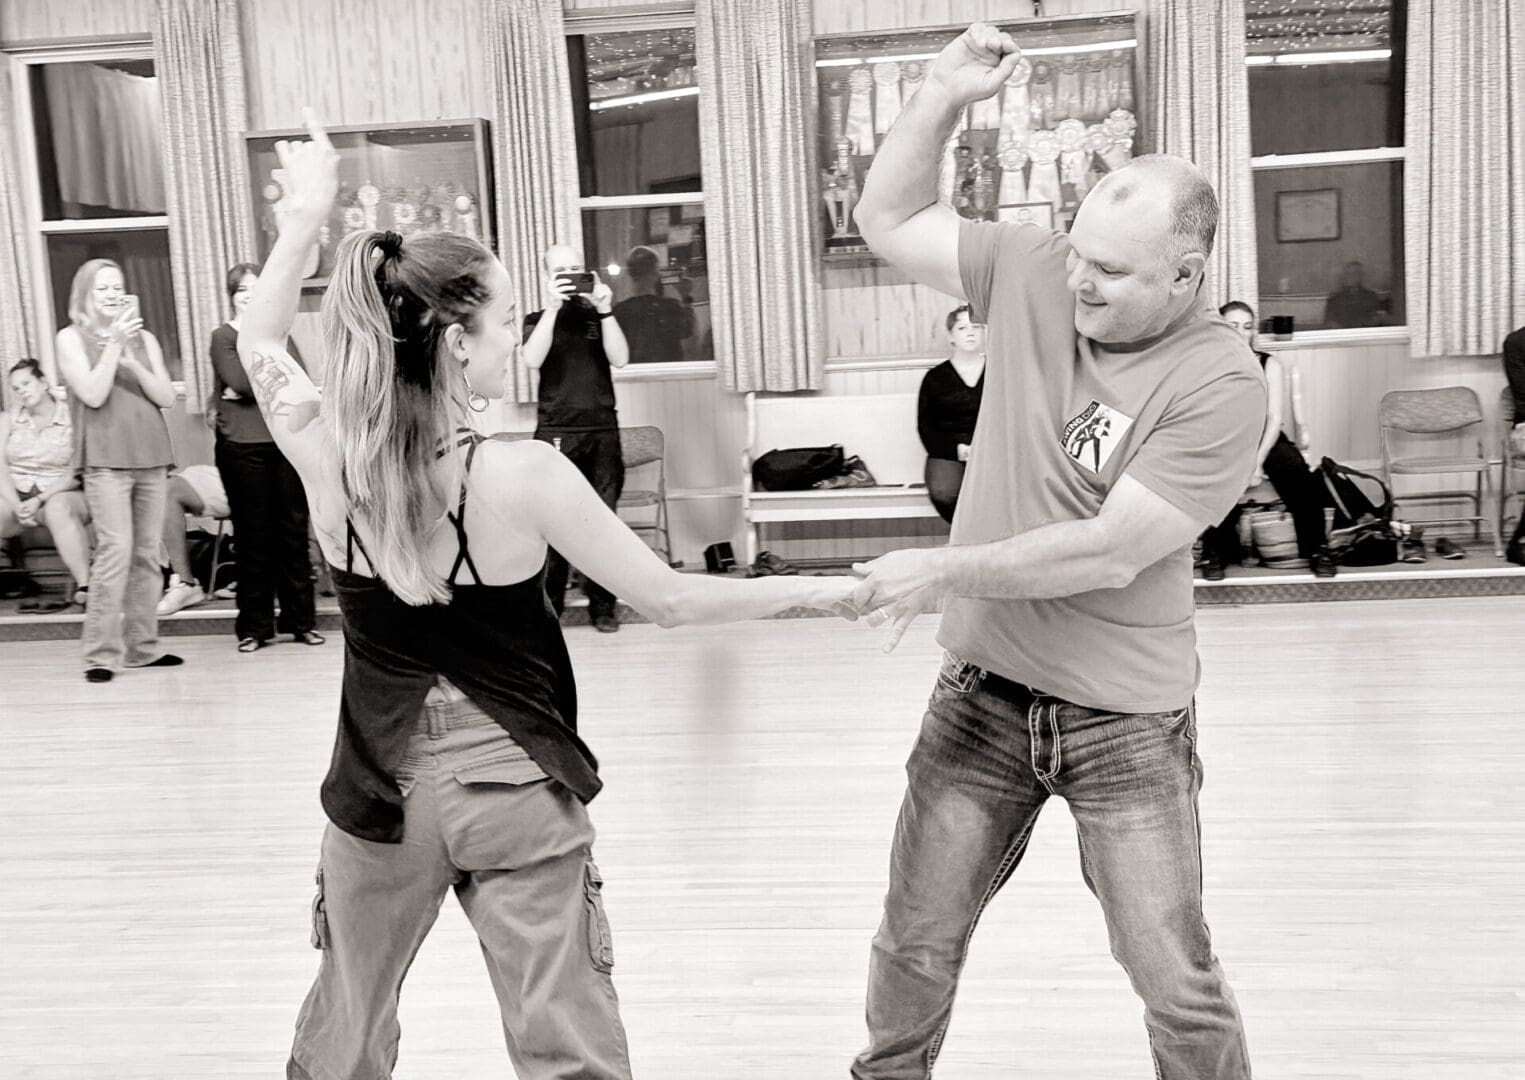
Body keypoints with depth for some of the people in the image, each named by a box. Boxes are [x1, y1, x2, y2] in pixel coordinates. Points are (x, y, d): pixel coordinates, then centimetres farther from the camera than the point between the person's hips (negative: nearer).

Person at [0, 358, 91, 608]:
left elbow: (75, 474, -6)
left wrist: (40, 500, -18)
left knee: (57, 508, -37)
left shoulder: (73, 419, 1)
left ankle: (84, 586, -43)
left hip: (60, 495, -3)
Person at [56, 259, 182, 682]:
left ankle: (142, 646, 12)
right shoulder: (72, 338, 4)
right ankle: (101, 653, -9)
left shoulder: (144, 338, 15)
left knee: (147, 555, 4)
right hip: (106, 460, -4)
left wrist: (133, 361, -8)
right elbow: (93, 395, -9)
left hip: (151, 457, 4)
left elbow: (167, 397, 5)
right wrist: (113, 344, -11)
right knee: (115, 552, -13)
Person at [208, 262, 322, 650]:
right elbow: (242, 381, -14)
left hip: (286, 442, 3)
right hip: (242, 446, -3)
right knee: (253, 536, 0)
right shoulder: (223, 336, 4)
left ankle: (301, 620, 13)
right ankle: (254, 626, 9)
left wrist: (254, 386, -9)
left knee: (294, 531, 5)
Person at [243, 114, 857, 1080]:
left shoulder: (328, 458, -10)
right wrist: (814, 592, -3)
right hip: (515, 787, -3)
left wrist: (307, 214, 15)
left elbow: (258, 338, 12)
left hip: (381, 789, 4)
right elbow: (668, 600, -13)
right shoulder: (522, 476, -20)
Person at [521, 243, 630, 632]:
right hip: (556, 432, -1)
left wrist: (604, 310, -10)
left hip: (602, 430, 1)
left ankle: (602, 604, 6)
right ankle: (548, 603, 0)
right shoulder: (537, 319, 10)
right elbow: (532, 361, -9)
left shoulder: (596, 315, 13)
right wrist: (552, 308, -15)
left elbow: (620, 359, -2)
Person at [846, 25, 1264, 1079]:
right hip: (981, 692, 4)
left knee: (1177, 983, 6)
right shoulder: (1034, 275, -3)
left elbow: (1110, 552, -23)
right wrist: (945, 92, -7)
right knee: (915, 944, 16)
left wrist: (945, 570, -22)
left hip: (1126, 721, -4)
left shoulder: (1221, 386, -17)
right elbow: (888, 222, 5)